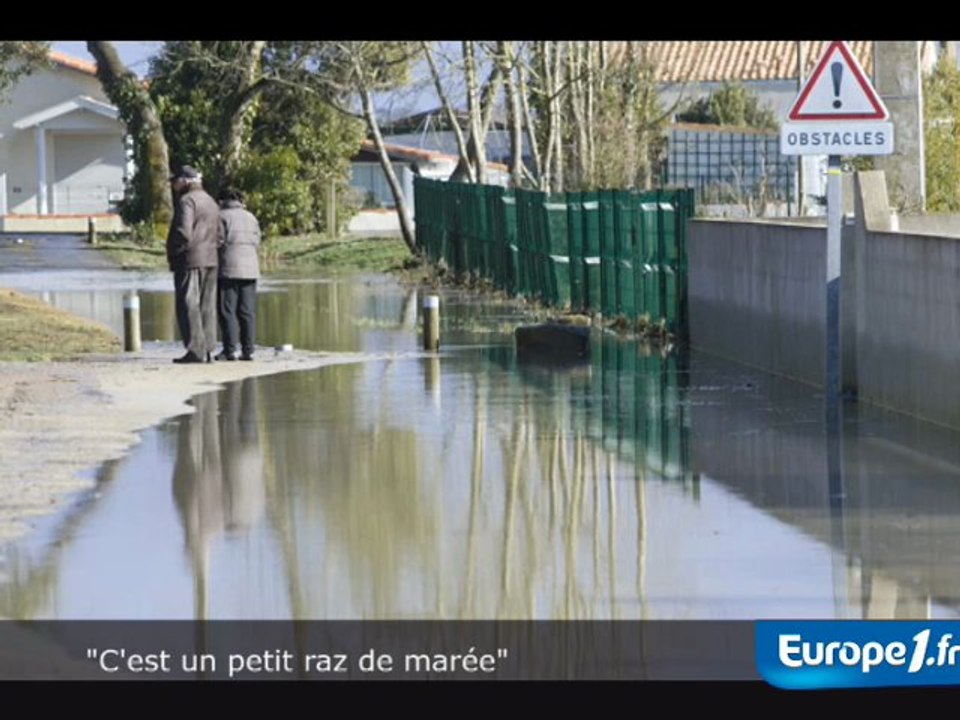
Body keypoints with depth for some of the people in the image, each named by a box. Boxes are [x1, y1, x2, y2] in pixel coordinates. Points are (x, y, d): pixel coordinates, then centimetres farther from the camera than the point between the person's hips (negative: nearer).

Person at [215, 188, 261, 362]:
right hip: (250, 269, 5)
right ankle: (248, 350, 2)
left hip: (229, 269, -5)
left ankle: (230, 350, -7)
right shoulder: (251, 217, 14)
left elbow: (218, 242, -7)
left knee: (228, 311, -3)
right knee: (247, 311, 5)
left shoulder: (222, 216, -3)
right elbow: (257, 243, 11)